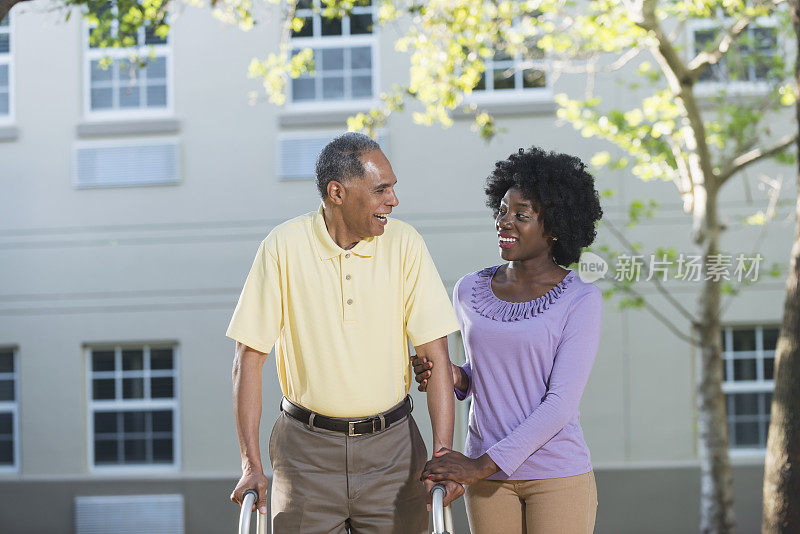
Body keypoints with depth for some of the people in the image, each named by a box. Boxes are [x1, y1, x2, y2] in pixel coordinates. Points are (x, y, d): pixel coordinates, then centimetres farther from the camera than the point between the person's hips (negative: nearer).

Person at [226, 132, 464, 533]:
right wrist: (251, 466, -10)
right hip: (307, 449, -1)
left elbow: (436, 356, -6)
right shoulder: (284, 247, -8)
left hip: (391, 444, 1)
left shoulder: (405, 243, -4)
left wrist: (444, 454, -15)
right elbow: (249, 359, -5)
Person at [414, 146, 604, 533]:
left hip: (558, 476, -4)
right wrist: (456, 378, -5)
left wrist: (483, 464, -21)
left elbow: (561, 403, -16)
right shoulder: (469, 291, 4)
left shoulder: (581, 301, -10)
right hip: (488, 480, 4)